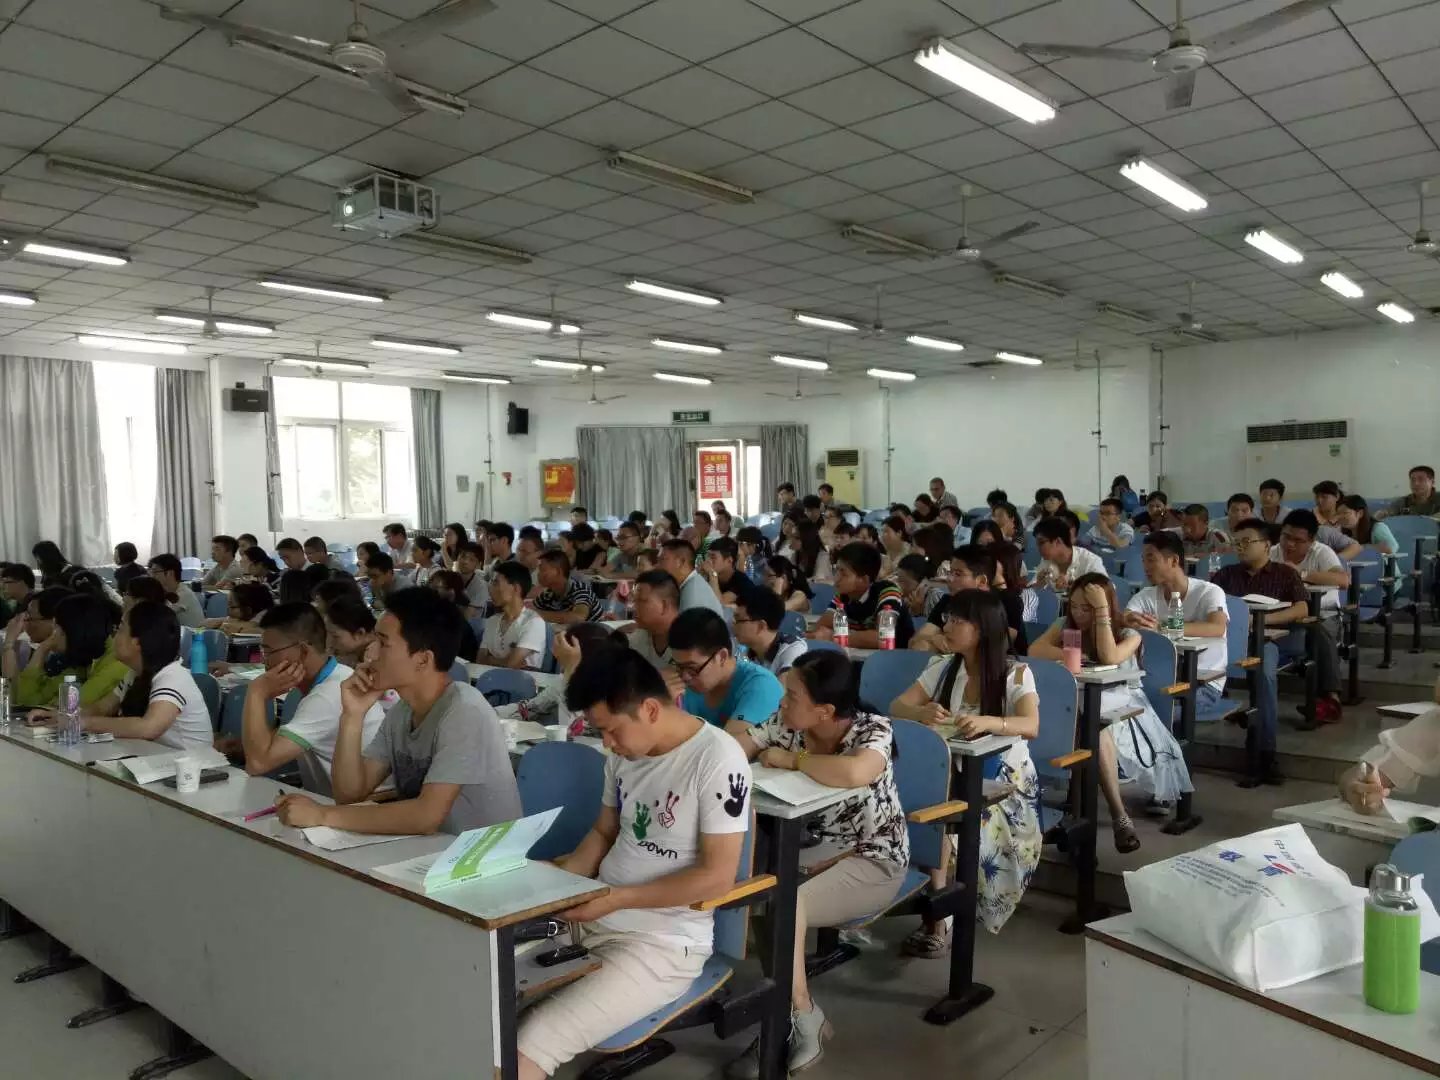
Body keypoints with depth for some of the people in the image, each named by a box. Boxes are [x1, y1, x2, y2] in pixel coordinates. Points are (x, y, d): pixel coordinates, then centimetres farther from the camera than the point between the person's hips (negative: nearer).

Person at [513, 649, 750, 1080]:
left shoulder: (717, 758, -18)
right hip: (589, 920, 7)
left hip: (662, 943, -7)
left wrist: (616, 898, -18)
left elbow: (718, 876, -18)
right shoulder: (625, 751, 4)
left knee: (528, 1045, -22)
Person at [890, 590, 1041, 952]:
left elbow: (1031, 726, -22)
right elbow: (897, 706, 1)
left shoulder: (1016, 673, -6)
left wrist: (988, 722, -44)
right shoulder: (942, 668, 6)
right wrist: (922, 711, -24)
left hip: (1004, 779, -4)